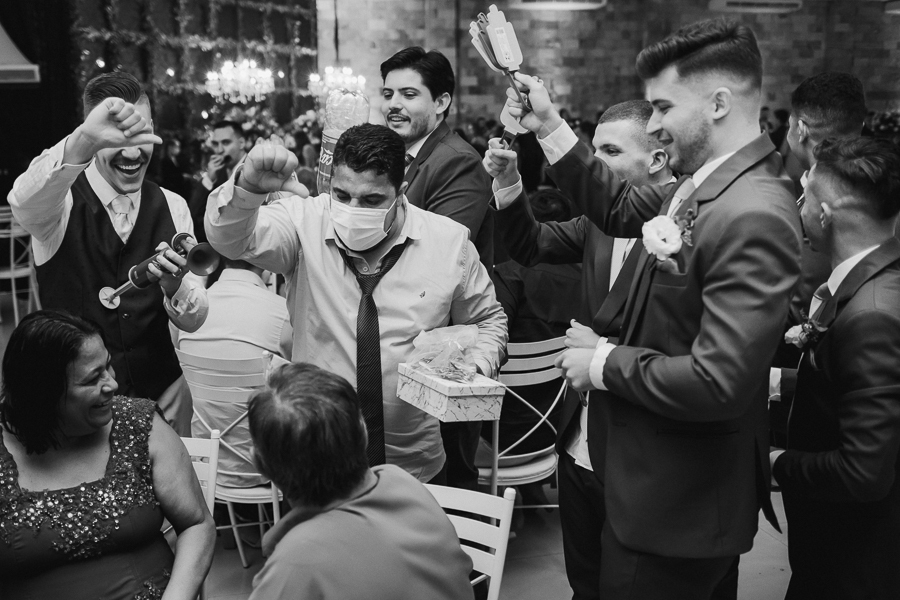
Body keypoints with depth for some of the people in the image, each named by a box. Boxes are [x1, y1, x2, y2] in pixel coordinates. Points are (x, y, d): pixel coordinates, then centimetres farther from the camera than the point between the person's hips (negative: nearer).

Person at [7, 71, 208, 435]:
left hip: (162, 393, 3)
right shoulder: (61, 203, -11)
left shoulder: (172, 207, -2)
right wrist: (85, 139, -53)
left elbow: (194, 320, -3)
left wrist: (174, 286, -25)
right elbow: (25, 202, -37)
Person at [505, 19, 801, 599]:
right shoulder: (705, 185, 1)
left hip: (679, 506, -9)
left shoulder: (753, 217, -28)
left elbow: (718, 383, -32)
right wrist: (550, 129, 6)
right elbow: (622, 208, 16)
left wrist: (604, 365, -18)